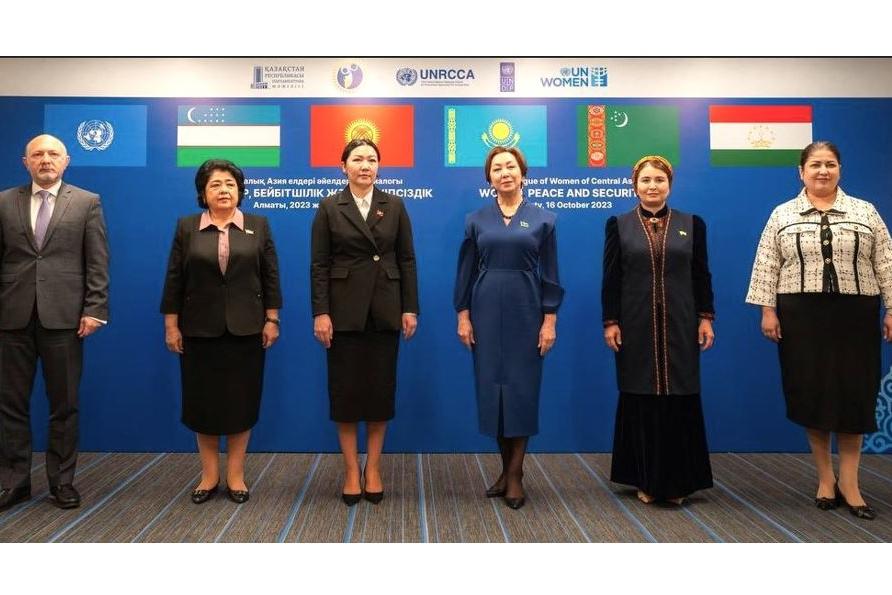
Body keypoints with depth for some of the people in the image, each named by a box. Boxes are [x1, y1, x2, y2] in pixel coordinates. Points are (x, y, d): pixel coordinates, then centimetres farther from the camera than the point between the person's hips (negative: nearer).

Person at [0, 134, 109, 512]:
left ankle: (62, 481, 17)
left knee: (64, 404, 5)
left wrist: (94, 310, -8)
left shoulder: (87, 202, 5)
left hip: (63, 316, -2)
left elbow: (98, 262, 0)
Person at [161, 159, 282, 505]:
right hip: (200, 330, 1)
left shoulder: (258, 226, 4)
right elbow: (174, 281, 3)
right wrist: (171, 325, -1)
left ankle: (235, 475, 15)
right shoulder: (186, 228, 4)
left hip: (245, 329, 0)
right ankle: (209, 475, 18)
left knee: (241, 400, 4)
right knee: (203, 401, 6)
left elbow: (271, 277, 3)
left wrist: (272, 320, -3)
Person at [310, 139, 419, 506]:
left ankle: (373, 469, 20)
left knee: (380, 389, 7)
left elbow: (407, 260, 4)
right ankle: (351, 471, 17)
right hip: (344, 311, -1)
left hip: (384, 310, 1)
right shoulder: (329, 208, 2)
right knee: (345, 390, 4)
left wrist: (410, 308, -2)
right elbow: (319, 265, -2)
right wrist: (320, 312, -10)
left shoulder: (394, 206, 6)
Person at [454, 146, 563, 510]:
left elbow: (550, 275, 1)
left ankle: (515, 474, 10)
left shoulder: (542, 219, 2)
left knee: (522, 388, 0)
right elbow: (466, 272, 6)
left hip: (526, 312, -1)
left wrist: (550, 320, -5)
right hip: (486, 312, 2)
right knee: (491, 386, 4)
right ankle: (507, 469, 19)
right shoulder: (476, 220, 6)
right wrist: (463, 316, 0)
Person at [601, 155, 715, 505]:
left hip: (679, 326, 1)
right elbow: (611, 279, 1)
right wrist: (610, 322, -5)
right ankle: (645, 480, 17)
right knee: (640, 400, 5)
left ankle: (678, 481, 17)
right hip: (636, 327, -1)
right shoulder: (618, 225, 3)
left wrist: (706, 318, 0)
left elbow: (702, 276, 7)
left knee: (680, 400, 4)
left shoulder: (692, 224, 7)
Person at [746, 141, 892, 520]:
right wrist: (768, 310, -5)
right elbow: (767, 266, 2)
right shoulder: (782, 216, 5)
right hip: (802, 317, 0)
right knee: (811, 393, 3)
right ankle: (825, 477, 18)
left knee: (854, 393, 1)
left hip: (854, 317, 1)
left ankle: (849, 482, 11)